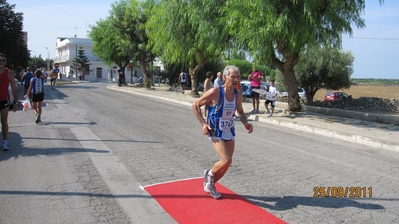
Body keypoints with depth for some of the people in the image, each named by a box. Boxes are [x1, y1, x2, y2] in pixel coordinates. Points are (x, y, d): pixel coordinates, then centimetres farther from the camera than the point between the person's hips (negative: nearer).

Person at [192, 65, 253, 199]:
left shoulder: (238, 95, -2)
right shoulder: (215, 92, -20)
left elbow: (240, 112, 16)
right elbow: (195, 105, -10)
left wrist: (245, 123, -3)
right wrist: (203, 124, -17)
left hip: (229, 132, 7)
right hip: (215, 132, -6)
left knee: (226, 163, 11)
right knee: (226, 161, -19)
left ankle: (209, 185, 34)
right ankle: (210, 173, 14)